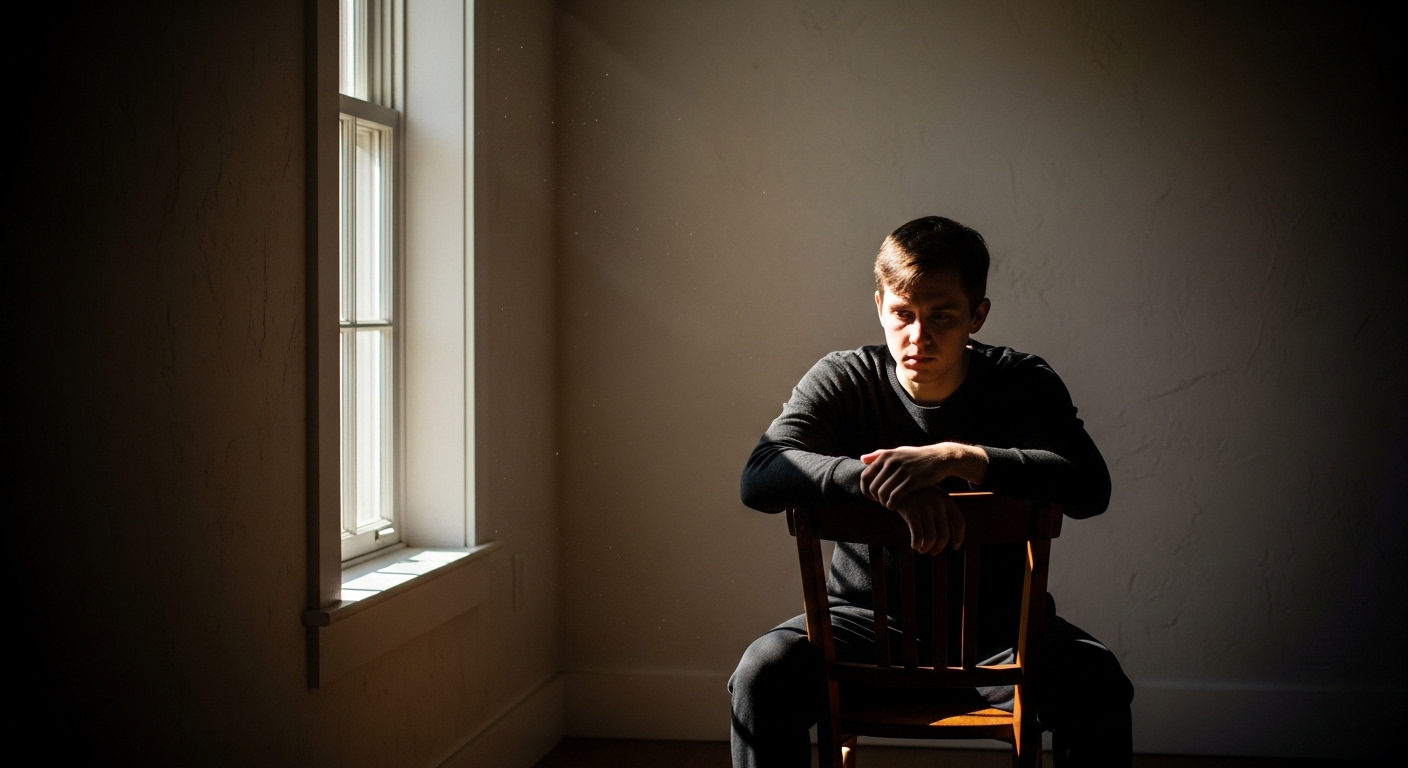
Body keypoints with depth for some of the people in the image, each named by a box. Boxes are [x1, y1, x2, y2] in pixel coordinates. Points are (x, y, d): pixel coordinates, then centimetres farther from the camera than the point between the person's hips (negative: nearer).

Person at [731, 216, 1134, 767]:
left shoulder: (1023, 383, -4)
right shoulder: (843, 381, -4)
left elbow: (1090, 486, -21)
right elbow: (759, 478, -19)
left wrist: (957, 458, -35)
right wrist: (882, 481, -36)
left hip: (998, 626, 0)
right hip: (869, 619, 0)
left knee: (1095, 680, -28)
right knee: (761, 676, -26)